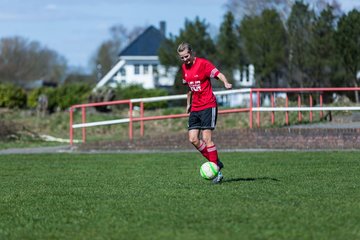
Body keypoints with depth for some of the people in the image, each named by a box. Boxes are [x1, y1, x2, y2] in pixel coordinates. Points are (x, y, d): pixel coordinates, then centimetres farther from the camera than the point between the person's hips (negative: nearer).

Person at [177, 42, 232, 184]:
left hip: (208, 106, -7)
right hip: (195, 108, 7)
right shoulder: (184, 67, 12)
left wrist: (226, 83, -41)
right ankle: (215, 163, 10)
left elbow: (218, 74, -22)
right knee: (193, 139, -3)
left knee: (206, 138, -13)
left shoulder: (203, 63, -10)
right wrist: (188, 103, 27)